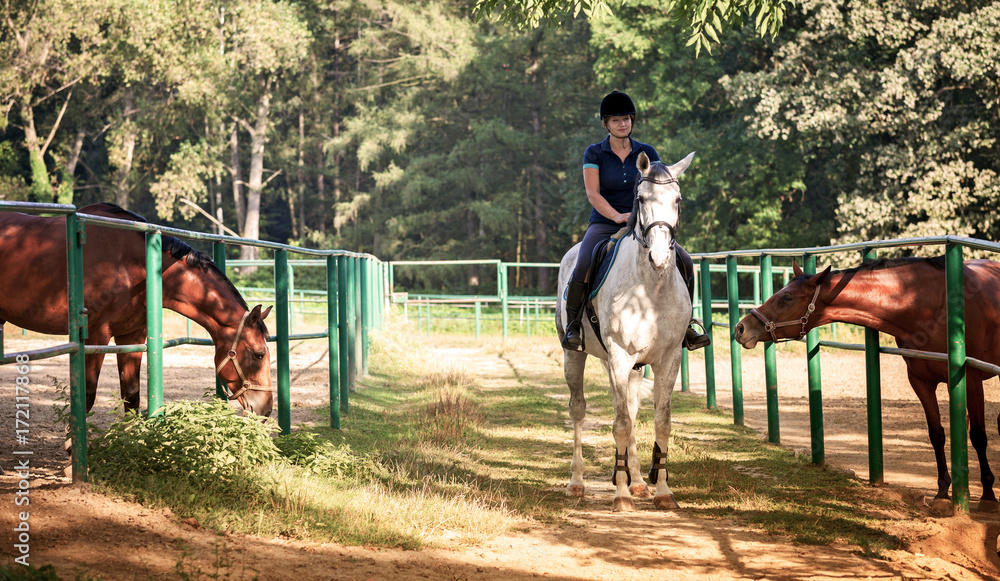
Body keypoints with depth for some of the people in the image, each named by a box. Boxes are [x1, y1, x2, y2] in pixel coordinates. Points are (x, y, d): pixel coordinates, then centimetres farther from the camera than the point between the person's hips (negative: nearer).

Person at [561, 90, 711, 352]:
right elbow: (592, 193, -7)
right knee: (583, 267, -32)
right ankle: (573, 325, -11)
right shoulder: (594, 153, 2)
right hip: (604, 224, -2)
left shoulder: (647, 153, 8)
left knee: (684, 262, -17)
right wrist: (617, 216, -23)